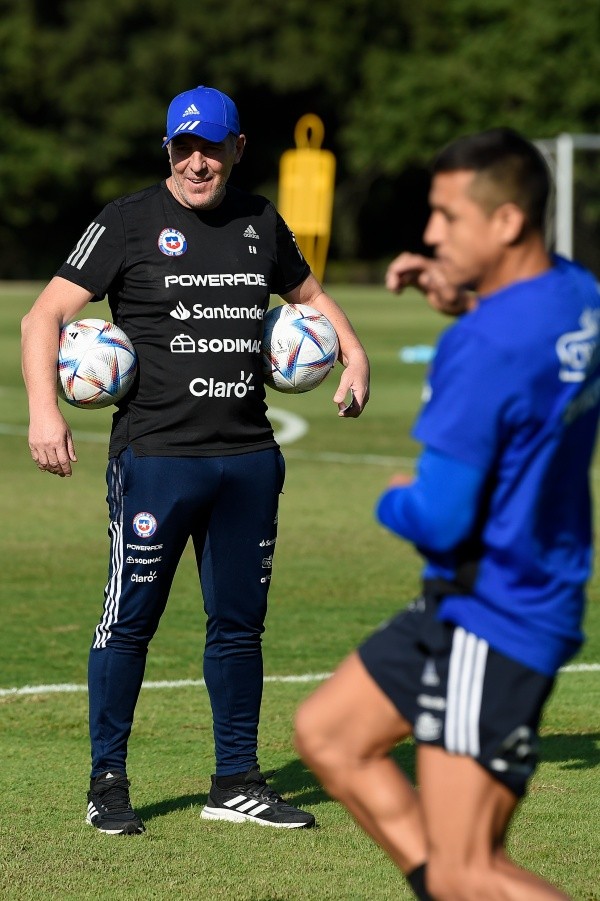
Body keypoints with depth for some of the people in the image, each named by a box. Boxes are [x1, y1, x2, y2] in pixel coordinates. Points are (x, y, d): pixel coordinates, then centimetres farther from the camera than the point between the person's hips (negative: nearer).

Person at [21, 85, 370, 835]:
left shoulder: (259, 224, 12)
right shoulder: (129, 223, -2)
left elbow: (310, 295, 30)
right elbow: (46, 315, -6)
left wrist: (354, 356, 12)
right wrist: (44, 410, -20)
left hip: (248, 457, 5)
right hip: (155, 456, -5)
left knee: (240, 621, 9)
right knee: (131, 619, -1)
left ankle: (236, 783, 18)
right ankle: (107, 782, 10)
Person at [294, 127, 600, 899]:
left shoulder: (487, 345, -26)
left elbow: (438, 520, -25)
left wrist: (393, 501, -2)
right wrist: (464, 301, 9)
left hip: (493, 626, -10)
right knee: (326, 733, 19)